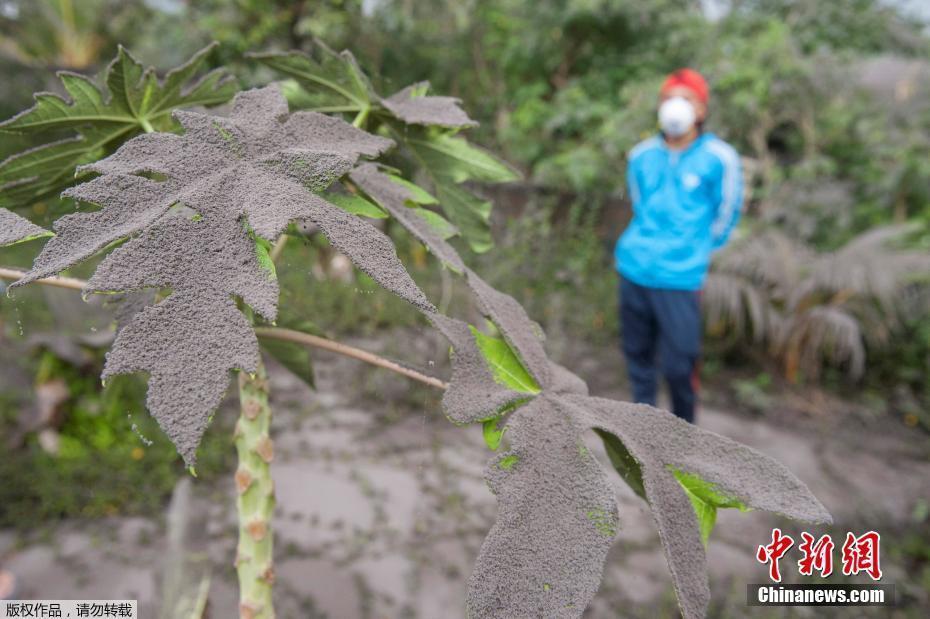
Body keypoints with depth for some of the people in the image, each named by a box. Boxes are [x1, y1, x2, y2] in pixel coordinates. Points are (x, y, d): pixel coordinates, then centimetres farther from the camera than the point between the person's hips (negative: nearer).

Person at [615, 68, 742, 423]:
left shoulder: (719, 158, -6)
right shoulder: (641, 156, 5)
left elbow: (725, 217, 4)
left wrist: (696, 253, 13)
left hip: (680, 279, -4)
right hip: (633, 270, 4)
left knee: (678, 365, -3)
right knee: (637, 353, 12)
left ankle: (683, 427, 22)